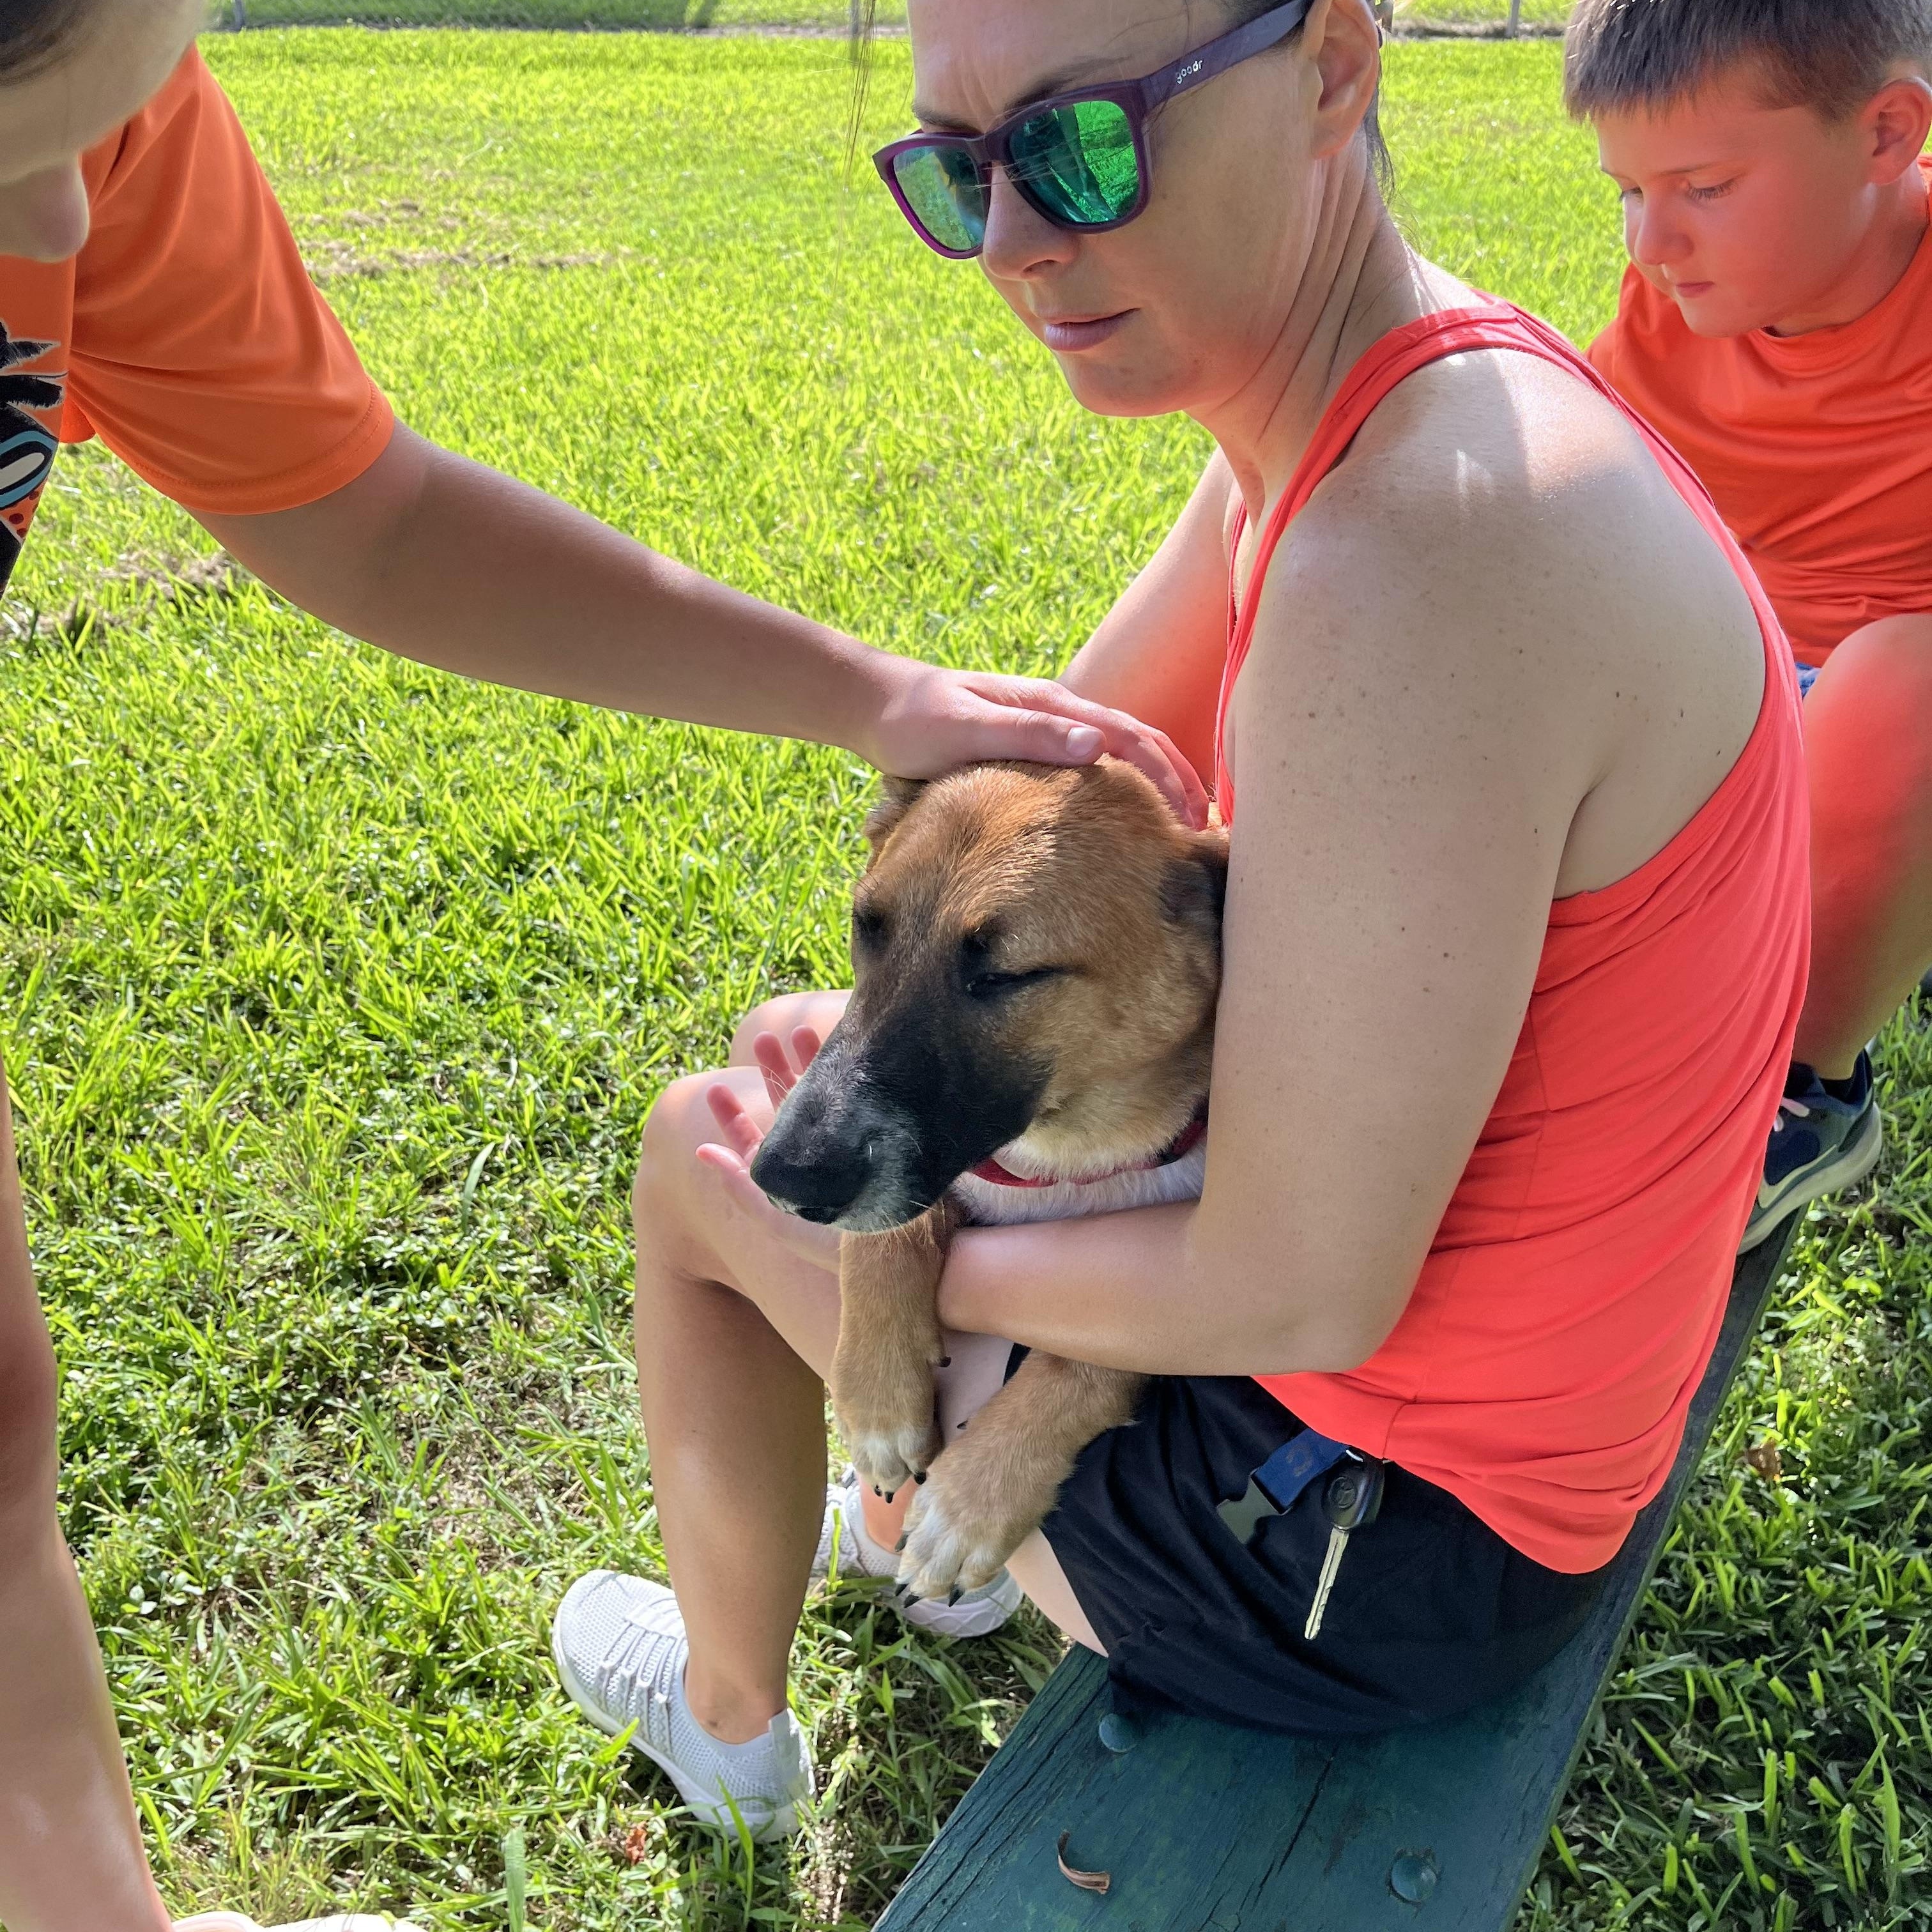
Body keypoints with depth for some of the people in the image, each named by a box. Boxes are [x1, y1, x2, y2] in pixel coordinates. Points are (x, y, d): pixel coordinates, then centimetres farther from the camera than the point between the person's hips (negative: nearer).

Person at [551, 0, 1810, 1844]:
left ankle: (725, 1721, 32)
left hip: (1386, 1547, -8)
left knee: (695, 1161, 4)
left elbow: (1306, 1294, -30)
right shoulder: (1352, 401, -3)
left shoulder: (1423, 553, -35)